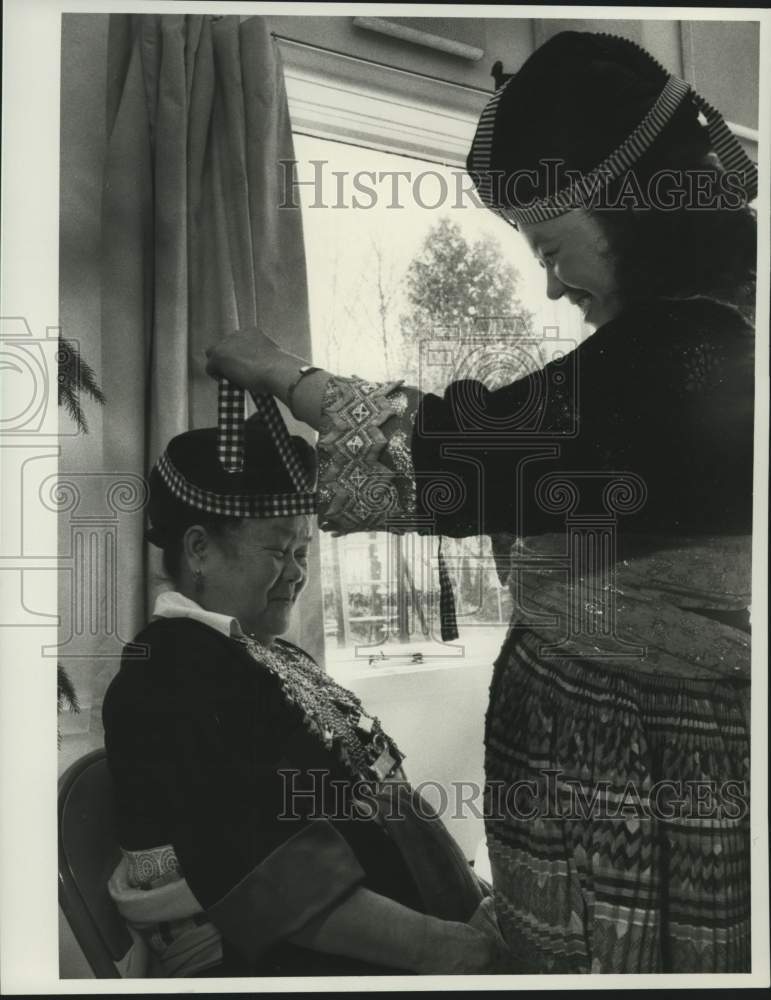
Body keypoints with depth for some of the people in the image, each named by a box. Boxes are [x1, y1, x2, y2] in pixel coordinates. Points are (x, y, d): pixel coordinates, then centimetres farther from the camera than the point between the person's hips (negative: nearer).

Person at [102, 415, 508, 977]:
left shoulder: (276, 657, 11)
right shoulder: (168, 678, -16)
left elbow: (368, 794, 10)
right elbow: (273, 879, -22)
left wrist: (461, 881, 1)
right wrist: (433, 945, -20)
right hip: (293, 963, -8)